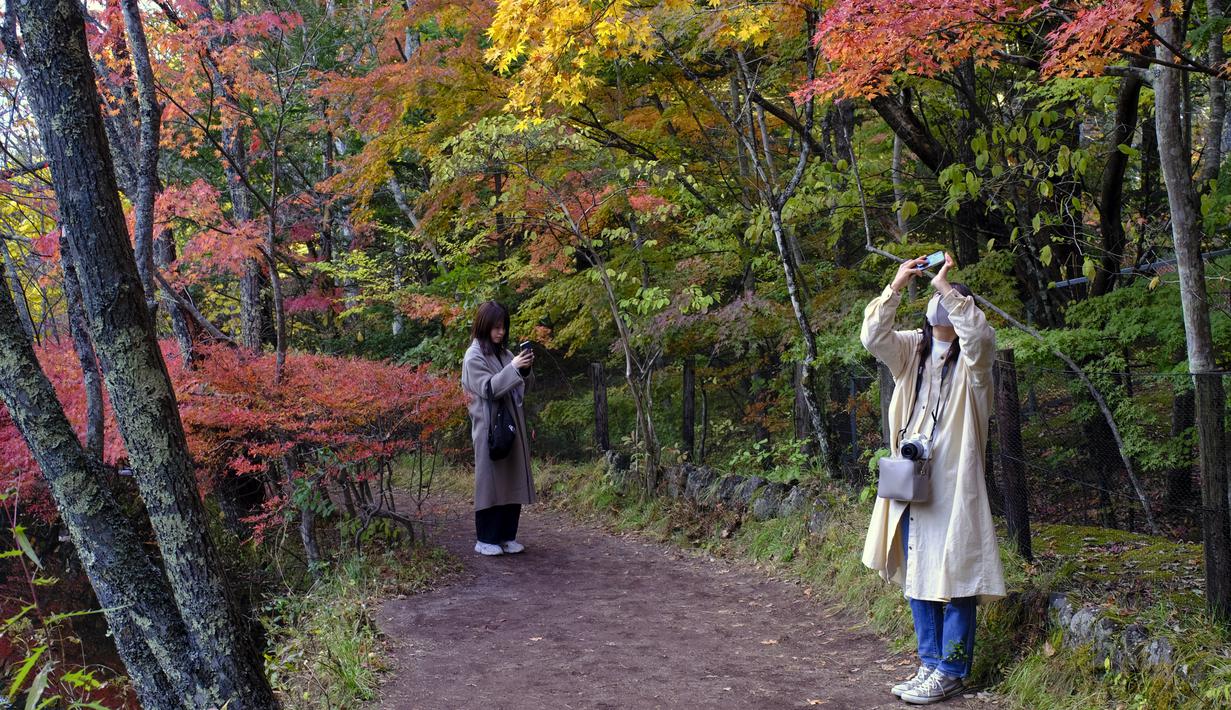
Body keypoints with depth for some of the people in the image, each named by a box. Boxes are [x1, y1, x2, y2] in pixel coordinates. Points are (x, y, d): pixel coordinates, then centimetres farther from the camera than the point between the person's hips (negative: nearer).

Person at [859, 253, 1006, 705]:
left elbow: (979, 334, -25)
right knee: (917, 574, 11)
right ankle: (930, 663, 22)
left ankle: (952, 672, 6)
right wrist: (896, 287, -14)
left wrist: (947, 287, -23)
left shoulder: (971, 357, -1)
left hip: (953, 480, -5)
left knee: (954, 577, -3)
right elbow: (873, 338, -6)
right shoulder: (912, 349, 11)